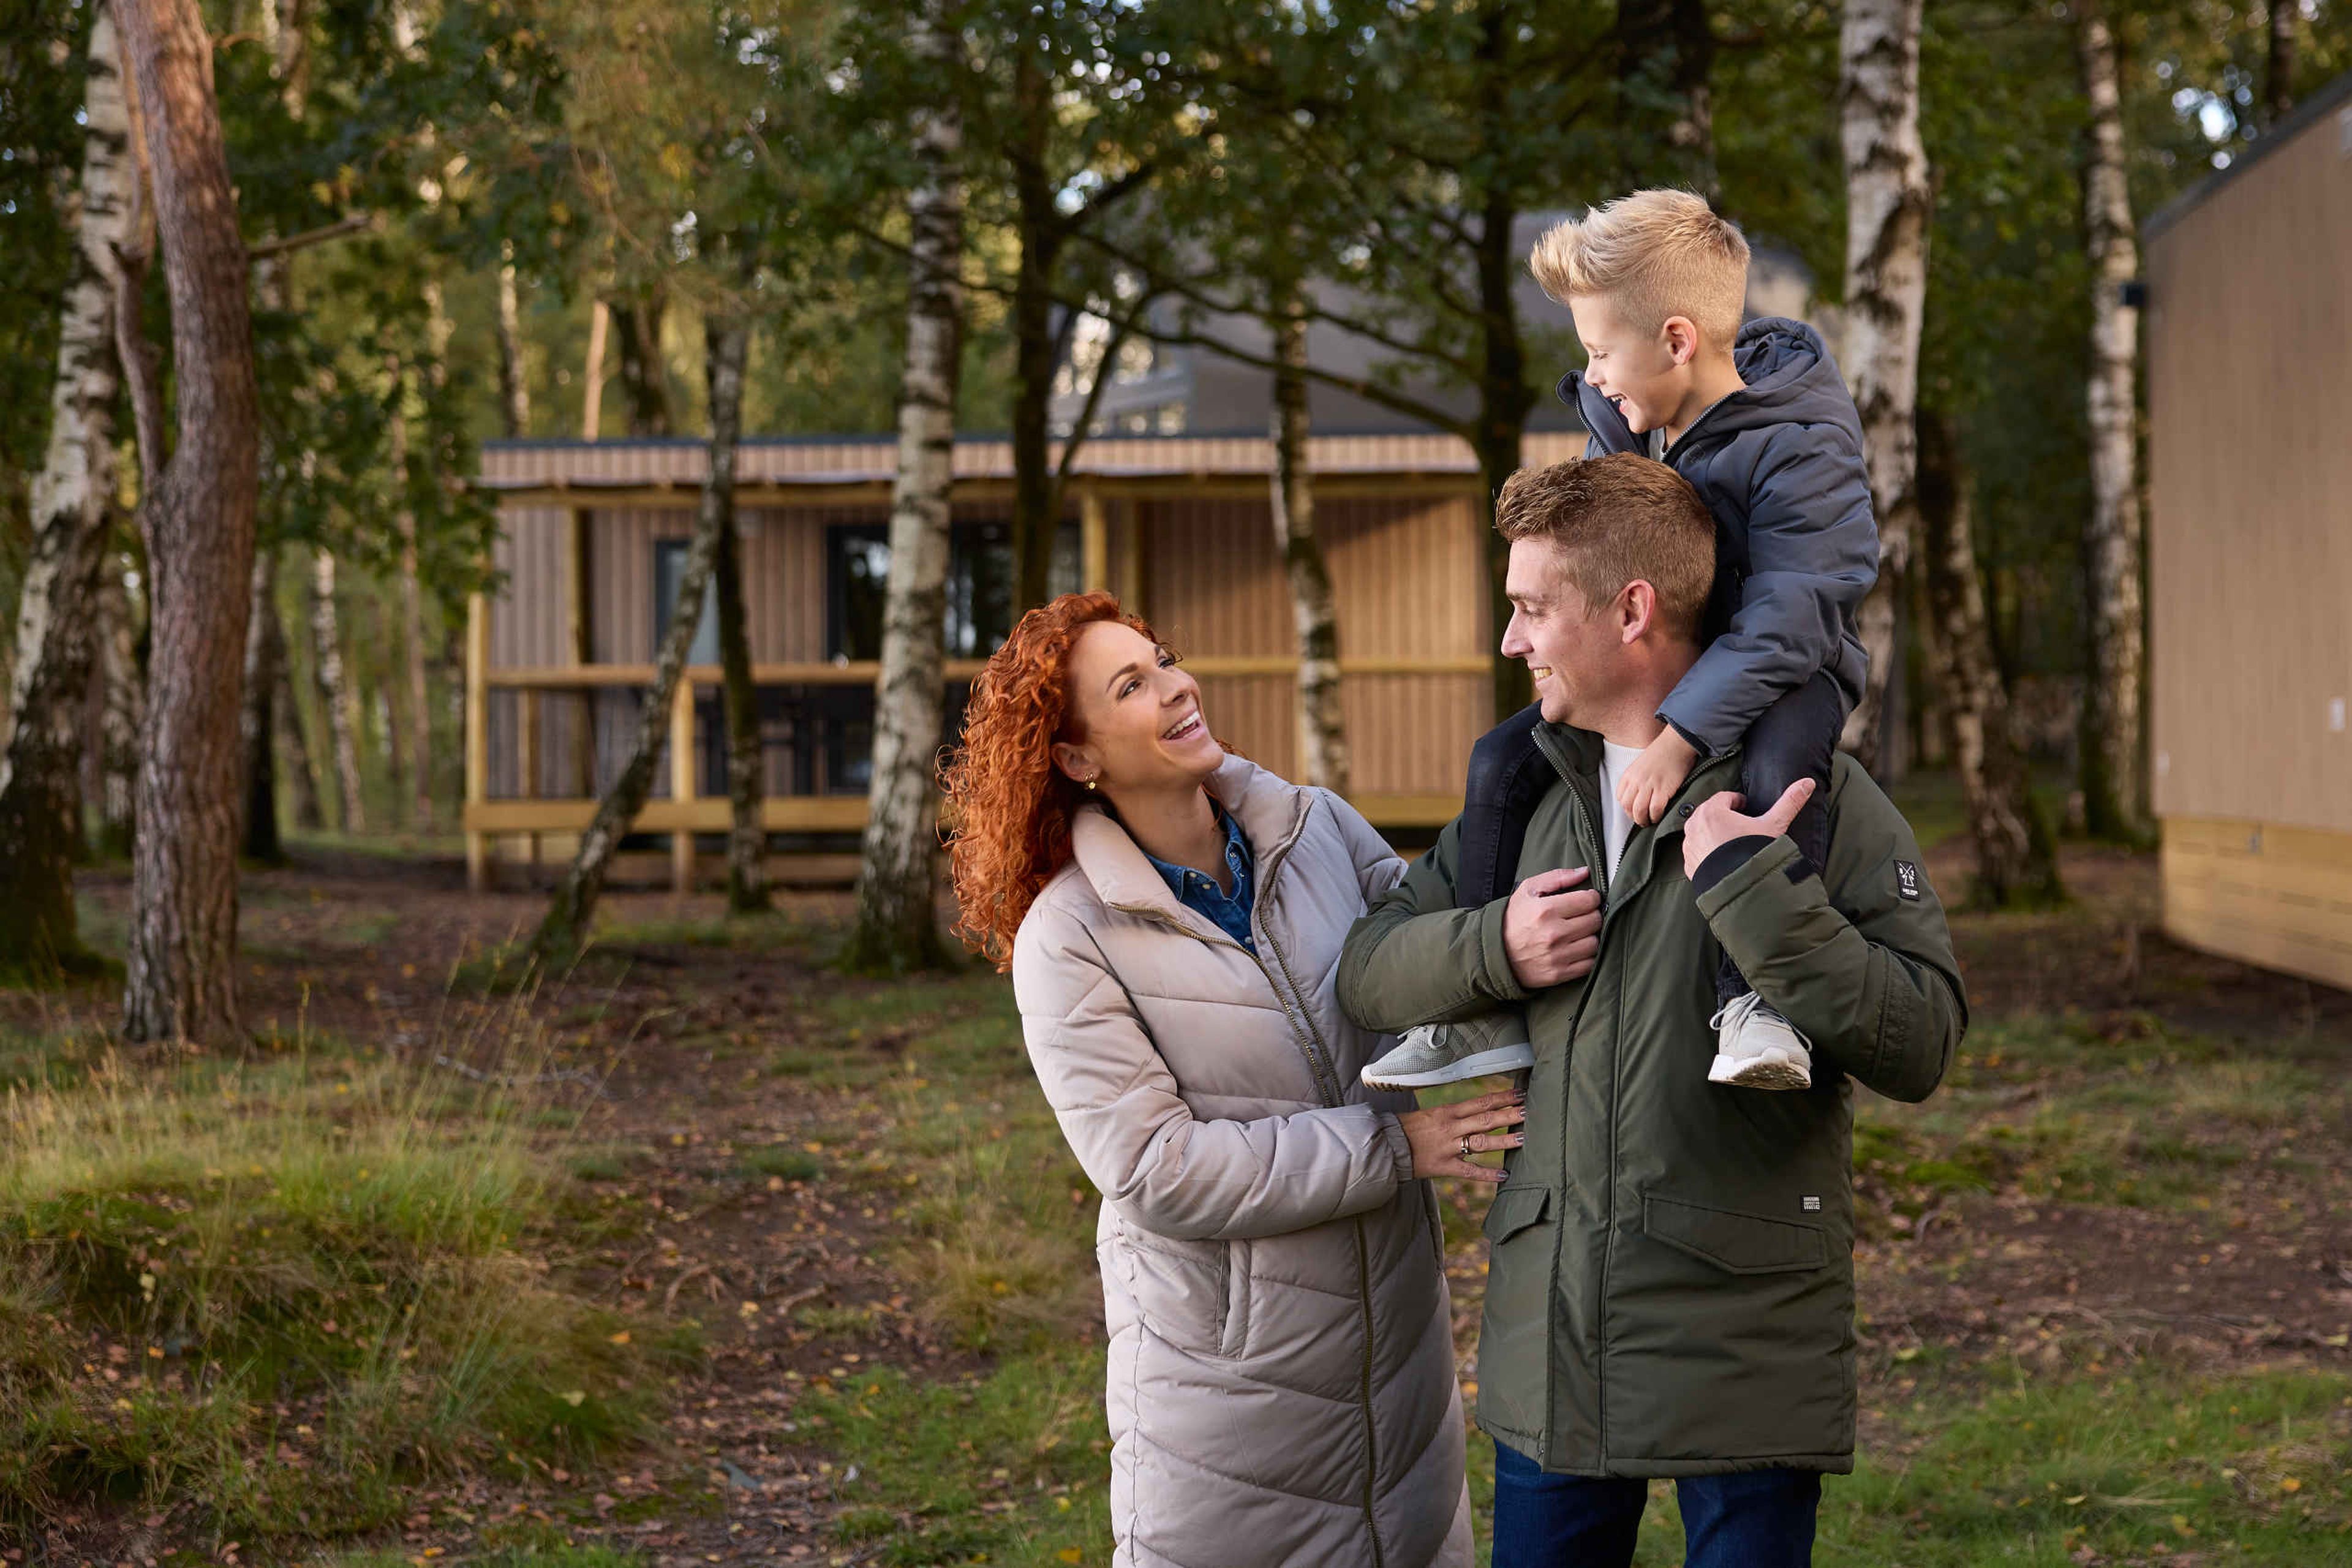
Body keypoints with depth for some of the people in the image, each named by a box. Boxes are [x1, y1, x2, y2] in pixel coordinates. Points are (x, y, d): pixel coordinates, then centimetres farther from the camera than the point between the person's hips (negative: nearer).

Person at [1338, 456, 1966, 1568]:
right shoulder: (1525, 790, 10)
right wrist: (1494, 946, -7)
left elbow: (1919, 1046, -16)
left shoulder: (1813, 797, -8)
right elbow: (1367, 971, 12)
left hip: (1744, 1342, -5)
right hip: (1548, 1343, 5)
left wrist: (1753, 893, -24)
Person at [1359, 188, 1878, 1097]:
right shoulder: (1621, 426, 0)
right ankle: (1494, 1011, -1)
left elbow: (1784, 621, -31)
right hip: (1647, 673, 7)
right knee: (1500, 763, -5)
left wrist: (1681, 735, -38)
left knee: (1773, 769, -40)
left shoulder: (1800, 447, -23)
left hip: (1785, 675, -7)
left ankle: (1754, 998, -37)